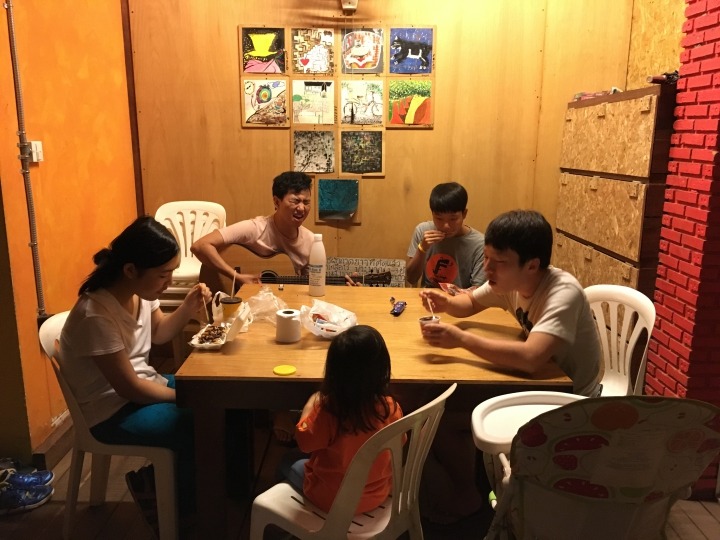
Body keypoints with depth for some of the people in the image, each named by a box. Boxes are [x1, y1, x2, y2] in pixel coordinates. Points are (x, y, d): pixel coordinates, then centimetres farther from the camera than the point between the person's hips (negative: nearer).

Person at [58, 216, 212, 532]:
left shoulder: (140, 291, -6)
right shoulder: (96, 315, -30)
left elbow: (158, 333, 12)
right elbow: (128, 388, -24)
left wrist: (188, 308, -8)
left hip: (144, 384, 8)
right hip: (113, 410, -8)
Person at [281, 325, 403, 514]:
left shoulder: (327, 410, -32)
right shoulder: (390, 408, -23)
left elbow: (304, 442, -14)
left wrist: (311, 403, -3)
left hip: (331, 500, -4)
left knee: (290, 465, 24)